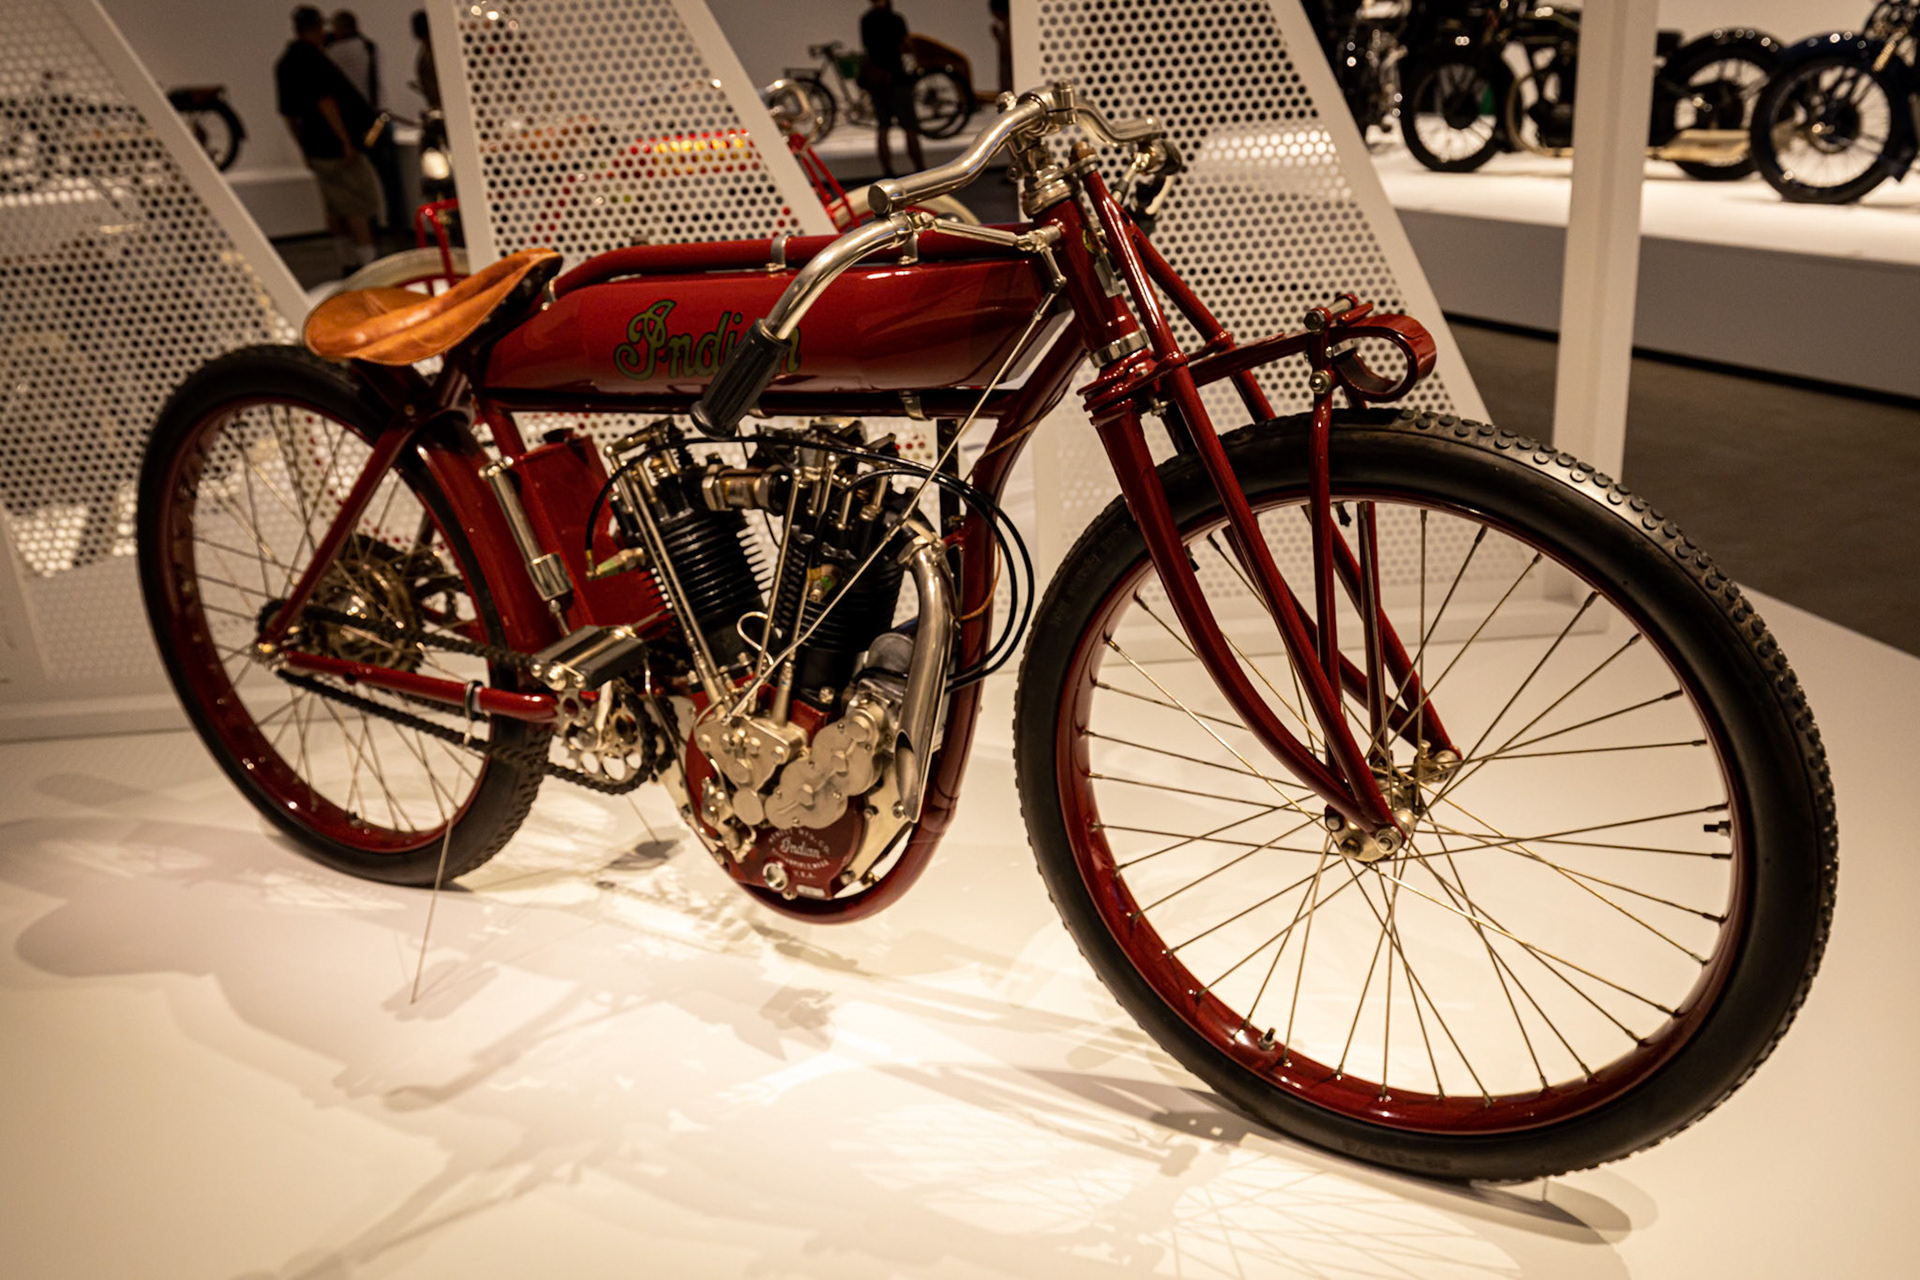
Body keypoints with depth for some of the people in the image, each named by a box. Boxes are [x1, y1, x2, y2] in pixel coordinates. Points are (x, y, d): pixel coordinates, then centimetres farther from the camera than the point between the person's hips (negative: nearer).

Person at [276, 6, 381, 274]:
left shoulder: (283, 64, 14)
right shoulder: (313, 59, -13)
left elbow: (287, 113, 17)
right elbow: (325, 102, -22)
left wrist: (305, 148, 22)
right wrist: (346, 141, -20)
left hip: (314, 148, 9)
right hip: (335, 145, -9)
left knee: (335, 207, 13)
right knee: (361, 203, -5)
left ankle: (348, 263, 17)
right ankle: (367, 261, -7)